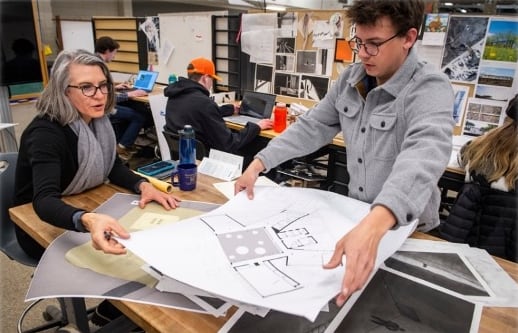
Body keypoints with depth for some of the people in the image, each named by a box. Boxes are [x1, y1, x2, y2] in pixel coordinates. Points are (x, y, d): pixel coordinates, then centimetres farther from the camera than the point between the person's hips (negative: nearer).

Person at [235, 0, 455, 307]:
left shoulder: (429, 88, -25)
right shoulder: (351, 79, -5)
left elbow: (424, 154, -44)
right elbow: (313, 126, -2)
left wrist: (376, 224, -62)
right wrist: (260, 163, -13)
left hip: (407, 227, -5)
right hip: (356, 217, 5)